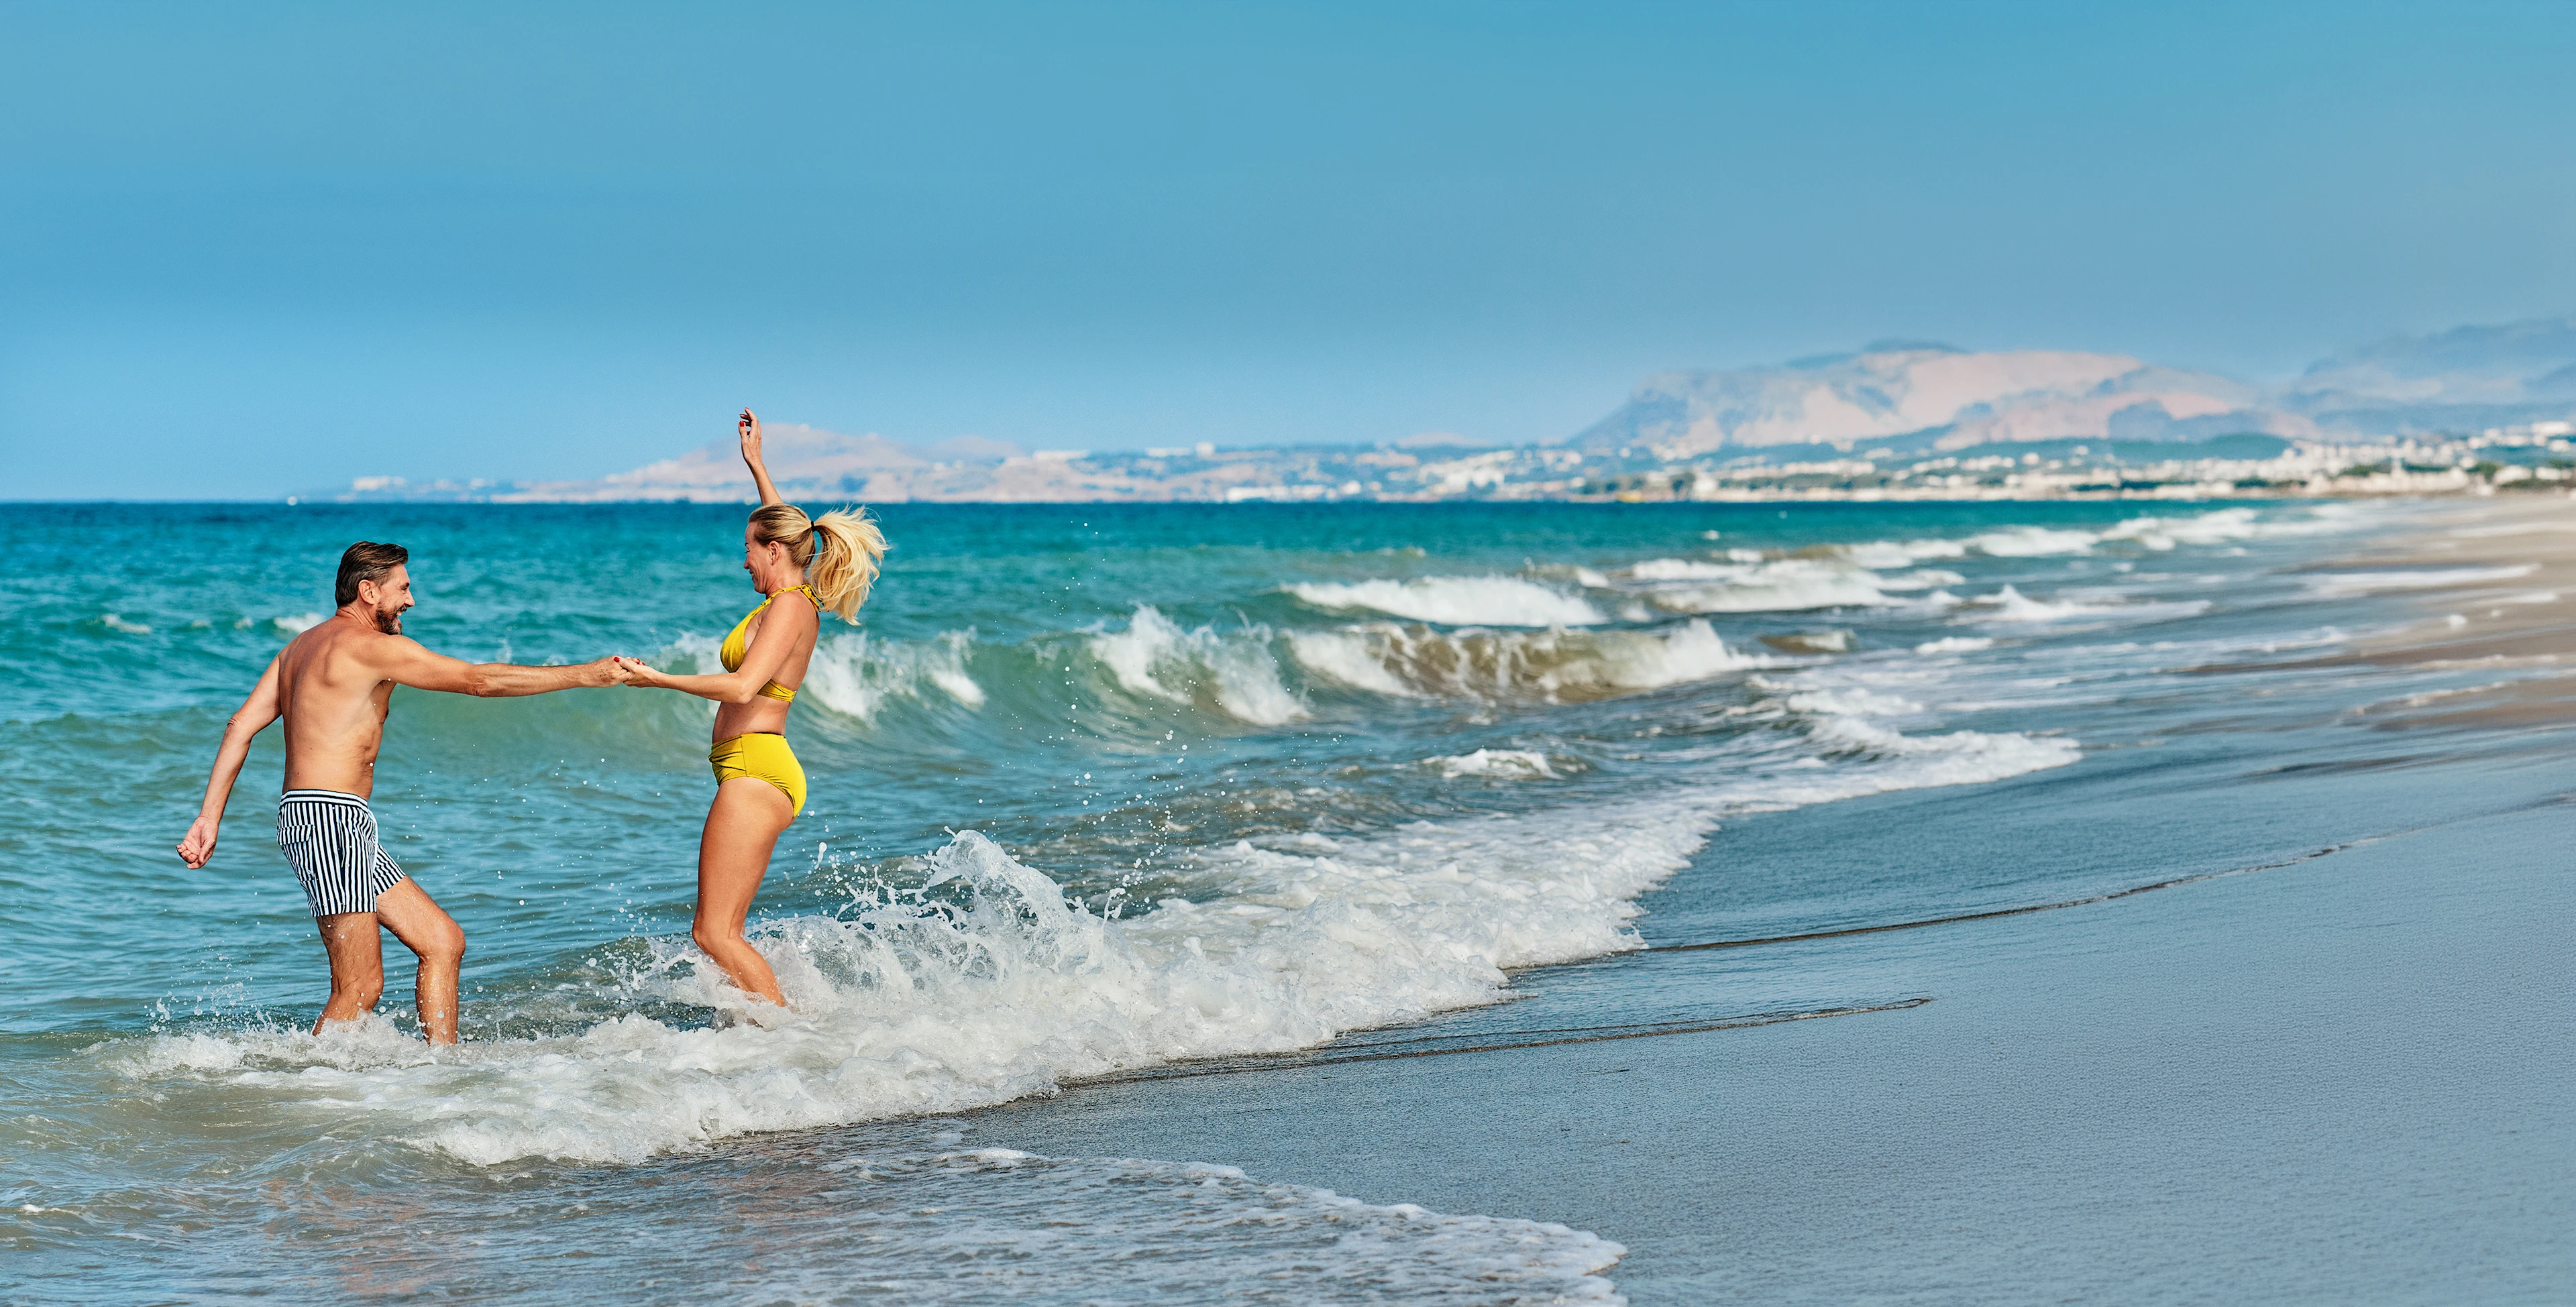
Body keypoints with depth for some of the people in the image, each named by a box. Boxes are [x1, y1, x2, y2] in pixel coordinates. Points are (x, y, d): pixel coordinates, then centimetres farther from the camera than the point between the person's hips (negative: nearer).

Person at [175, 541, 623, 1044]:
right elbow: (480, 680, -11)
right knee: (360, 988, -11)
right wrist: (585, 675, -6)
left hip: (345, 831, 10)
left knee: (443, 942, 9)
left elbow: (241, 726, 13)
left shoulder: (303, 646, 18)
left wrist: (210, 816, 9)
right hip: (329, 819, -10)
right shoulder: (372, 646, -10)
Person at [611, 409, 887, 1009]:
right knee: (718, 931, 8)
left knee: (715, 932, -12)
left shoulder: (788, 607, -13)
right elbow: (786, 527, 34)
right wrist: (756, 465, 40)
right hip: (762, 773, 10)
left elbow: (742, 687, -26)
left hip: (754, 772, -10)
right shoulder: (800, 602, 14)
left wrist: (657, 678, -22)